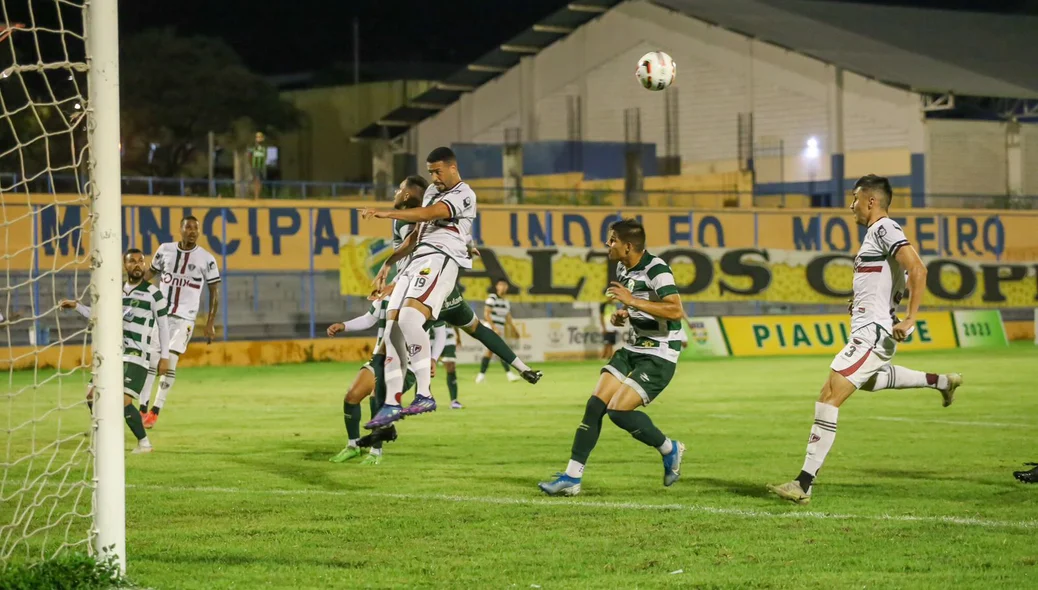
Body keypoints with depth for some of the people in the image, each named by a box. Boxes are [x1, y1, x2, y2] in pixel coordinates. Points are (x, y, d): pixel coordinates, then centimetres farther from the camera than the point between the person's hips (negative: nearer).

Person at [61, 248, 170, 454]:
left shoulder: (152, 293, -5)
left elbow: (163, 325, -2)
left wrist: (164, 356, -4)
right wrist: (77, 306, 14)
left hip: (137, 356, -7)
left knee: (124, 400, -18)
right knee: (93, 395, 3)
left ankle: (144, 443, -4)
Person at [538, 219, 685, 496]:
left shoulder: (656, 270, -19)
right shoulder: (623, 268, 10)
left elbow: (676, 311, -31)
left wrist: (632, 301, -32)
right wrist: (622, 315, 6)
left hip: (659, 356, -9)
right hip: (633, 349, 9)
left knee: (619, 411, -18)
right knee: (595, 405, -2)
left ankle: (670, 450, 7)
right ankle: (572, 478, 1)